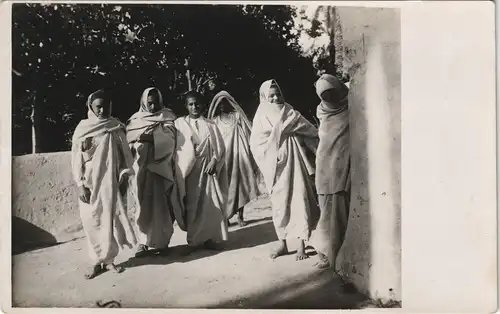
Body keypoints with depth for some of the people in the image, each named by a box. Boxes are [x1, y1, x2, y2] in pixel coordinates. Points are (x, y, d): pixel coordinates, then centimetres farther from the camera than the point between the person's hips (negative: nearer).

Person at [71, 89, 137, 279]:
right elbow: (76, 157, 1)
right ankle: (96, 261, 13)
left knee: (110, 220, 2)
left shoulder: (116, 128, 3)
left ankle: (108, 259, 14)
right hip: (90, 183, 0)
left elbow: (125, 154, 5)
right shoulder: (83, 128, 2)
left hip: (111, 182, 0)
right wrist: (80, 184, -6)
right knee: (91, 221, 1)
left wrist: (124, 178, -2)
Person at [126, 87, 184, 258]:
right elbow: (129, 141, 5)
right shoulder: (135, 119, 14)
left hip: (162, 166, -1)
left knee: (161, 203, -3)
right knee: (145, 204, -2)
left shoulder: (167, 116, 8)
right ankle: (144, 241, 4)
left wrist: (151, 136, -24)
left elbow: (169, 136, -8)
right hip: (143, 167, 2)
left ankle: (162, 241, 5)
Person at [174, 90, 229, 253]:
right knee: (192, 204, -2)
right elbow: (176, 146, -1)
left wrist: (213, 161, -11)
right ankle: (194, 240, 4)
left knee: (211, 203, -2)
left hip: (209, 167, 2)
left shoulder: (210, 125, 12)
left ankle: (211, 238, 5)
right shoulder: (180, 123, 7)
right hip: (189, 168, -1)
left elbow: (219, 147, 5)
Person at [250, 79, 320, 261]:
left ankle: (301, 244, 2)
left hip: (294, 162, 0)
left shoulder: (290, 113, 5)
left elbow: (310, 132, 3)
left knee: (299, 200, -5)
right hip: (276, 165, 1)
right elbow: (255, 144, -1)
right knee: (279, 203, 5)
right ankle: (282, 243, 17)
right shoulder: (261, 117, 6)